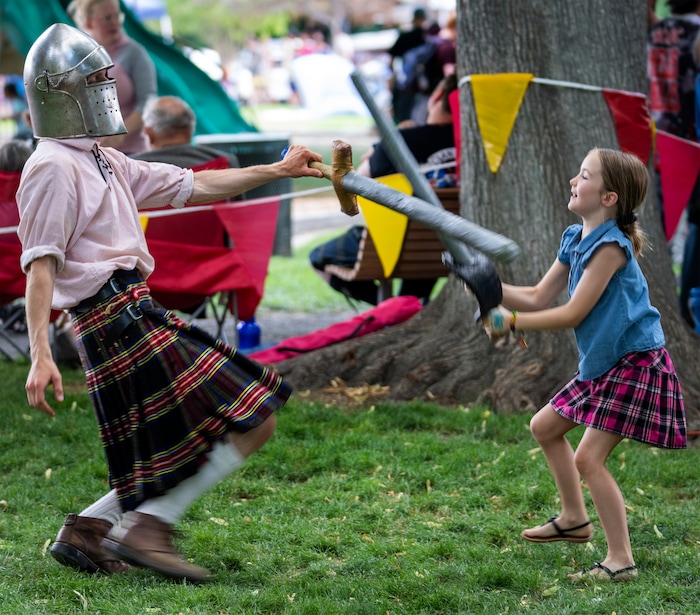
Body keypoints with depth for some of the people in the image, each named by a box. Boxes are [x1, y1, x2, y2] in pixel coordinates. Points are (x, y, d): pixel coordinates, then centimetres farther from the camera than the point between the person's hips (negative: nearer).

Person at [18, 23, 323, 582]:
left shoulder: (103, 161, 22)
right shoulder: (53, 167, -8)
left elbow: (194, 187, 25)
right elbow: (40, 265, -16)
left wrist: (278, 170, 24)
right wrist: (41, 355, -24)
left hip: (132, 319, 10)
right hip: (119, 320, -10)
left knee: (184, 456, 11)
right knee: (251, 422, -9)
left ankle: (85, 531, 13)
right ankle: (147, 527, -9)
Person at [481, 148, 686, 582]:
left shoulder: (611, 246, -21)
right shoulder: (575, 239, 7)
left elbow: (573, 314, -21)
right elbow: (540, 297, 9)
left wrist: (511, 323, -18)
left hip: (635, 363, -10)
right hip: (601, 364, 10)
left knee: (590, 458, -13)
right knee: (545, 427, 19)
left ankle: (621, 560, -6)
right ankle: (574, 519, 34)